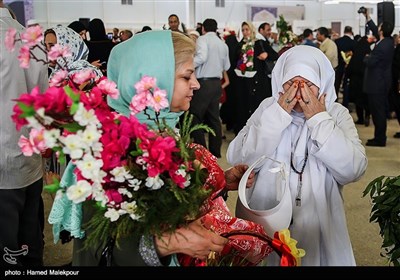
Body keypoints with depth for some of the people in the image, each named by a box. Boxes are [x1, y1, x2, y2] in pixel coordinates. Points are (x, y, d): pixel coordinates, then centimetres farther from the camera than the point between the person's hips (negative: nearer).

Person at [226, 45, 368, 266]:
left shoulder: (337, 114, -2)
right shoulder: (268, 108, -1)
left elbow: (352, 170, -17)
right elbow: (237, 160, -15)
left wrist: (320, 120, -18)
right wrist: (277, 115, -17)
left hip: (318, 227, 0)